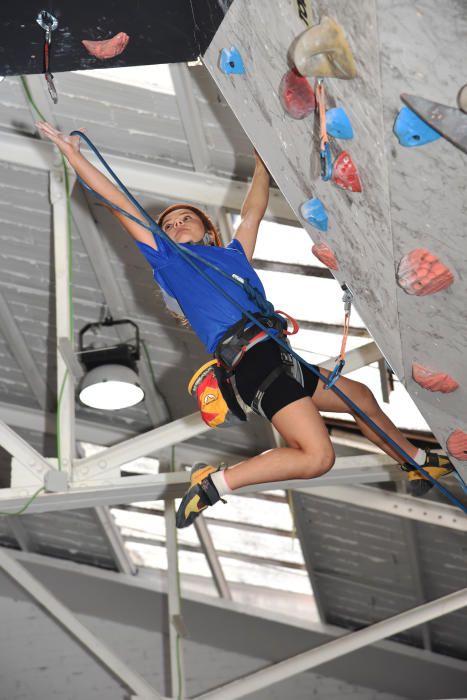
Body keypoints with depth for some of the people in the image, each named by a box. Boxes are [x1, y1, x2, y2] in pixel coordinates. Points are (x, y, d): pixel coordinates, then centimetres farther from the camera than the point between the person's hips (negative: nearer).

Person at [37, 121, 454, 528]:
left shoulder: (233, 254, 26)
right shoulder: (168, 261, 12)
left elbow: (254, 210, 38)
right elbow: (120, 204, 12)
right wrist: (71, 152, 16)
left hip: (278, 356, 7)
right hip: (247, 357, -7)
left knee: (362, 397, 20)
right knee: (317, 457, -20)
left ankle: (419, 462, 41)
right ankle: (215, 482, -9)